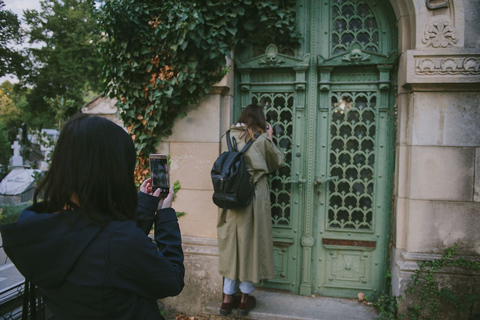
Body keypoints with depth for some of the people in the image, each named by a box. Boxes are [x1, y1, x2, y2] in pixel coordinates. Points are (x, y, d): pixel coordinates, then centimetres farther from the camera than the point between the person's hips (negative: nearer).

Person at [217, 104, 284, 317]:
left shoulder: (228, 137, 3)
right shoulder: (261, 140, -7)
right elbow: (277, 163, 7)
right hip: (253, 199, -3)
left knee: (231, 244, 13)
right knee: (250, 244, 10)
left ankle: (227, 299, 21)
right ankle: (245, 299, 22)